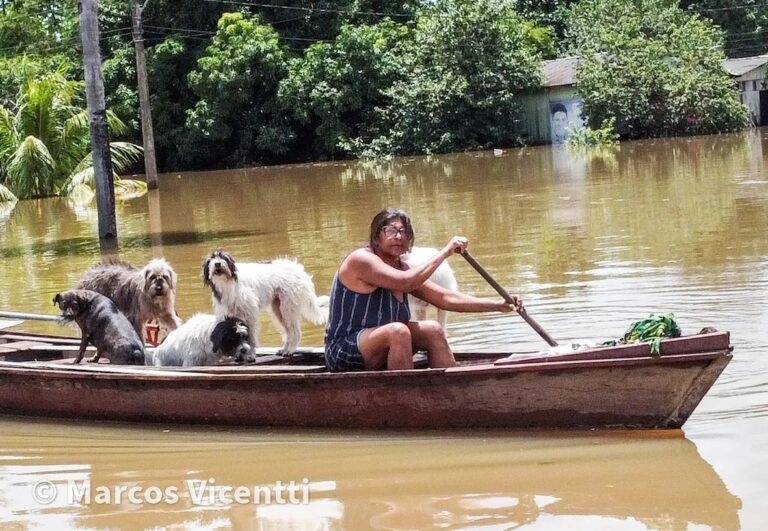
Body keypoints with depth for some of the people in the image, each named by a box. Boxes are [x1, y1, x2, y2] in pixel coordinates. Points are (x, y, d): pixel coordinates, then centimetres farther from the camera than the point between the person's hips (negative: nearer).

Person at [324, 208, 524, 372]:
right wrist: (445, 252, -25)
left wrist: (498, 306, 0)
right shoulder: (360, 260, -17)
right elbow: (406, 282, -31)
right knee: (397, 331, -31)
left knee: (433, 330, -2)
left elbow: (446, 298, 7)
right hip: (343, 353, -9)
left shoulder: (400, 268, 8)